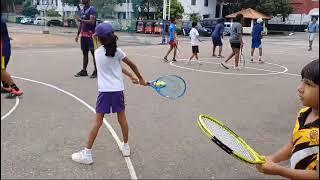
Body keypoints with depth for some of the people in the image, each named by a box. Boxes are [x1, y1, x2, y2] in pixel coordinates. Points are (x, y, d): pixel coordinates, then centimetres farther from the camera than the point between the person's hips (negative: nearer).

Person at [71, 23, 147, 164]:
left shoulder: (97, 52, 2)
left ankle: (87, 154, 6)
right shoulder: (117, 51, -2)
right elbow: (132, 65, 3)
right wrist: (141, 79, 17)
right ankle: (126, 147, 30)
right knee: (122, 118, 15)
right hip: (118, 90, 1)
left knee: (98, 121, 2)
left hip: (105, 91, -1)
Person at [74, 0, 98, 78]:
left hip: (91, 34, -8)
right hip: (83, 34, 8)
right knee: (85, 53, 10)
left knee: (93, 52, -4)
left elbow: (92, 21, -21)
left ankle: (96, 71, 0)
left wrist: (81, 20, -13)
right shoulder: (82, 10, 16)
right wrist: (78, 34, 17)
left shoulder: (92, 9, -9)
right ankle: (84, 70, 16)